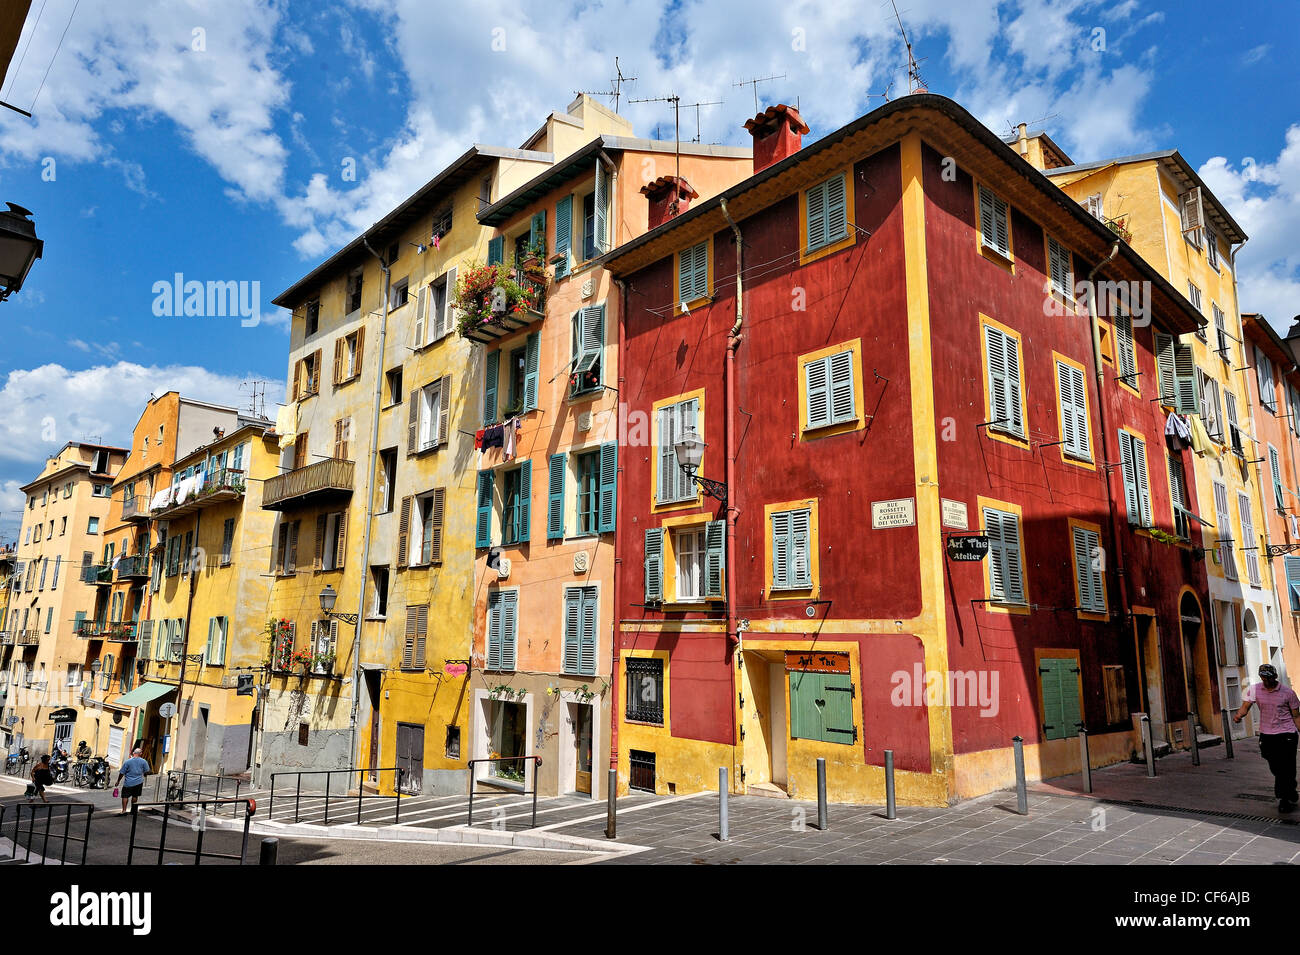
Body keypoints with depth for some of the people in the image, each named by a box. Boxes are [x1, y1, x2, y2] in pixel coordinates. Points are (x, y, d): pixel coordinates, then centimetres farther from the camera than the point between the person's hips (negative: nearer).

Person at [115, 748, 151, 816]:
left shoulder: (127, 762, -8)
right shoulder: (144, 761, -3)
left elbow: (122, 773, -5)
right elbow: (147, 772, 3)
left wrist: (118, 781, 7)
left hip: (128, 783, -2)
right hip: (139, 782, 2)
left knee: (125, 796, 4)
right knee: (135, 796, 14)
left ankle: (124, 810, -5)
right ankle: (133, 809, 23)